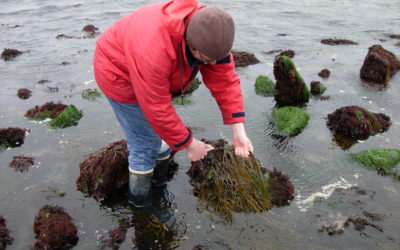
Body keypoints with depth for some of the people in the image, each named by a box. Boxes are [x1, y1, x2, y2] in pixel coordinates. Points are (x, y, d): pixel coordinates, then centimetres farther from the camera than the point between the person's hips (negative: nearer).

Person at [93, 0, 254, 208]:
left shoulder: (210, 33, -22)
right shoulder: (153, 50, -43)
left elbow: (225, 81, -18)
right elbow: (157, 109, -34)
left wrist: (239, 132, -23)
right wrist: (189, 144, -23)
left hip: (151, 76, 7)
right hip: (120, 75, -7)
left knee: (161, 135, 14)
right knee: (145, 145, -4)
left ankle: (159, 184, 38)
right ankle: (141, 206, 17)